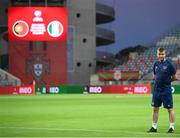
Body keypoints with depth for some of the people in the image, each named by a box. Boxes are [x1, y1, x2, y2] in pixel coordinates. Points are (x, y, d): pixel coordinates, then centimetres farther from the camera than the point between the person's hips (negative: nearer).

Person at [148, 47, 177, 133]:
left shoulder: (169, 64, -8)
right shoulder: (156, 64, 8)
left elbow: (174, 77, -3)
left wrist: (166, 81, 1)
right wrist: (157, 81, 6)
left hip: (166, 90, -6)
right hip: (156, 90, 6)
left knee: (170, 109, -1)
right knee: (155, 108, 9)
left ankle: (172, 127, 6)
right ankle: (154, 127, 17)